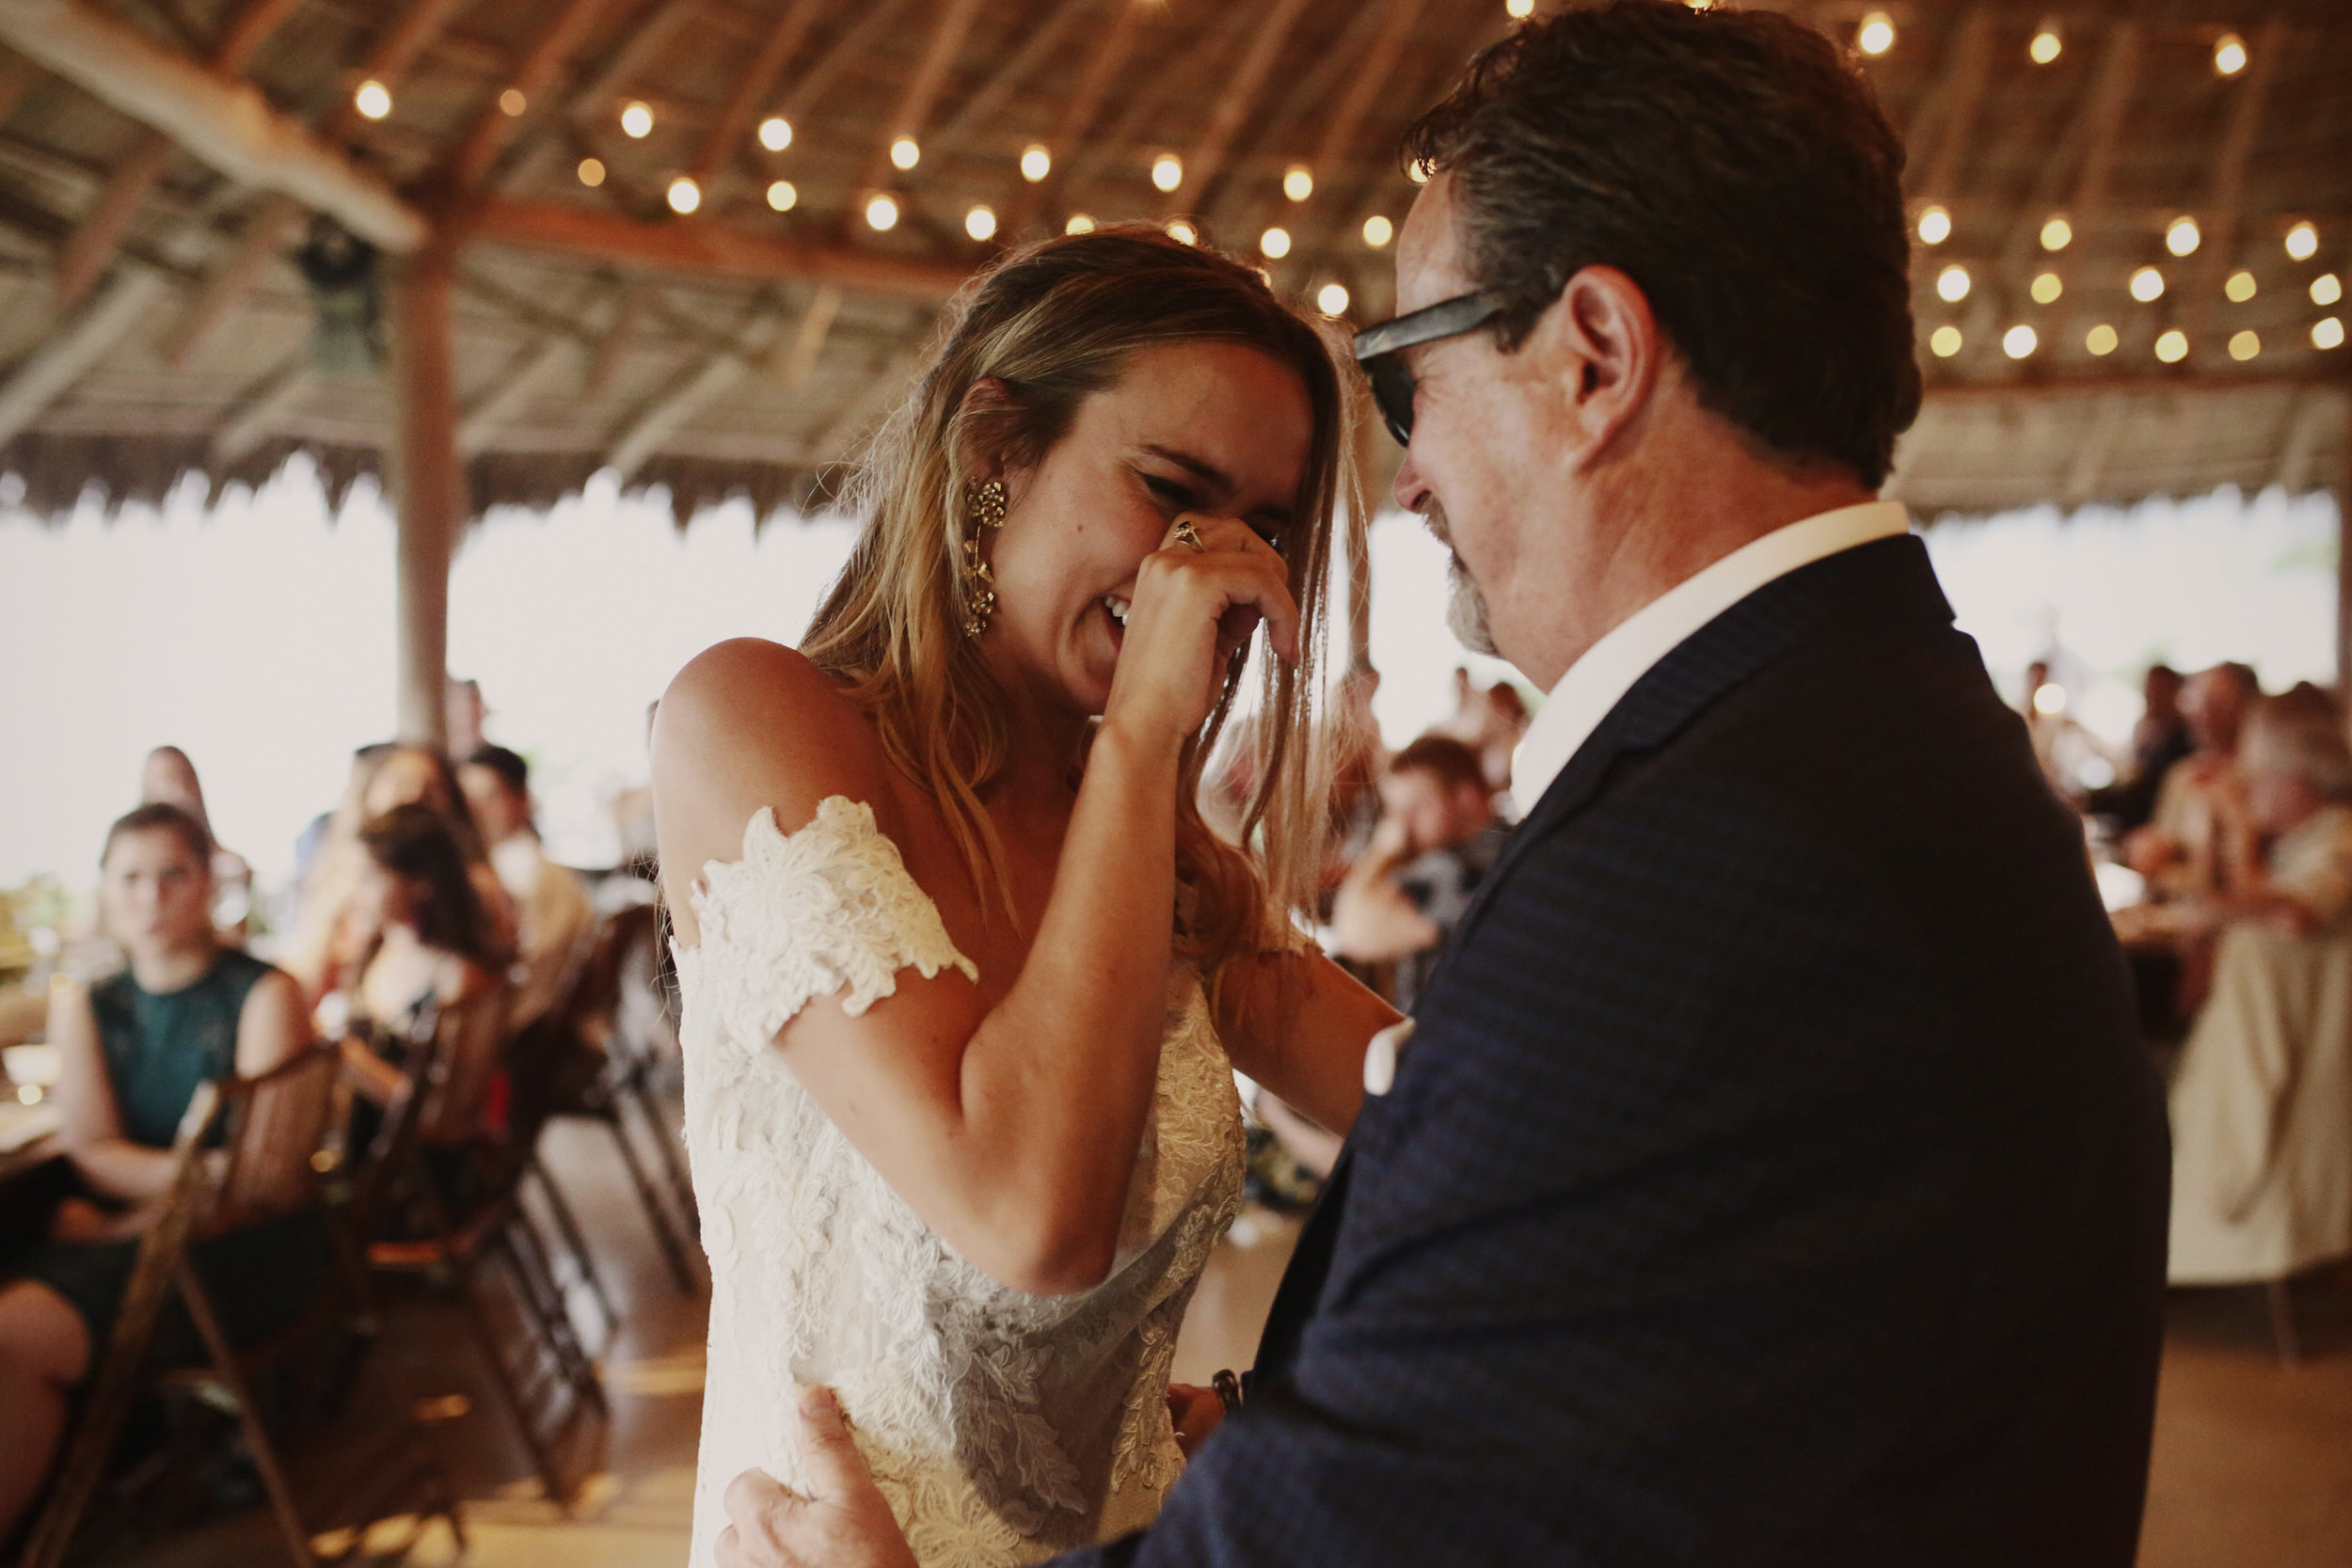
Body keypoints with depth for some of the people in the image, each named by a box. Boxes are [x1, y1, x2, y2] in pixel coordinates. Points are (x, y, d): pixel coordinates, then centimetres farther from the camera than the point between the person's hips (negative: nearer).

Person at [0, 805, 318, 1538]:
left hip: (245, 1243, -5)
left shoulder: (263, 995, -3)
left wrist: (120, 1227, -9)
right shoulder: (86, 1008, 12)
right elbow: (94, 1153, 2)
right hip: (119, 1233, 5)